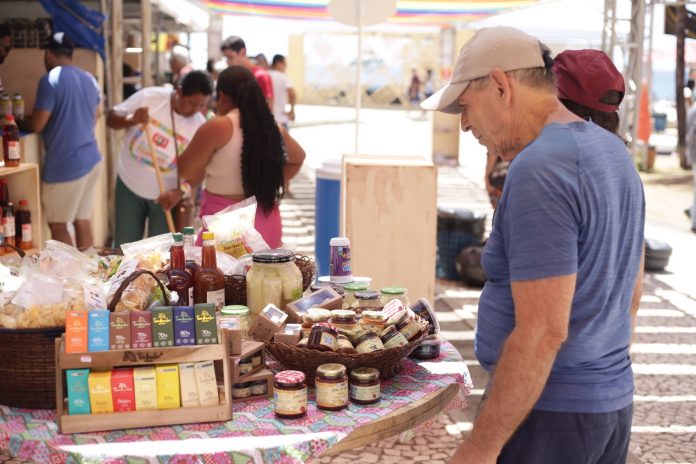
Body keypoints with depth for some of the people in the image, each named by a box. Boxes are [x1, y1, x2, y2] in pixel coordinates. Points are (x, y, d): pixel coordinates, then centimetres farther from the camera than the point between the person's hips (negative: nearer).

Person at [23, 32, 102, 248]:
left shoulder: (50, 80, -13)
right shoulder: (90, 79, 10)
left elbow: (37, 125, -12)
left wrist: (18, 123, 7)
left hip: (64, 164, -7)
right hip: (91, 158, 8)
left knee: (57, 224, 3)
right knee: (82, 221, 12)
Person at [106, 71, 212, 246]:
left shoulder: (200, 126, -14)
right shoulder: (148, 97, -14)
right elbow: (111, 119, -6)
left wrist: (180, 192, -26)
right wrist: (131, 119, -28)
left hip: (166, 195, -1)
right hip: (129, 186, 1)